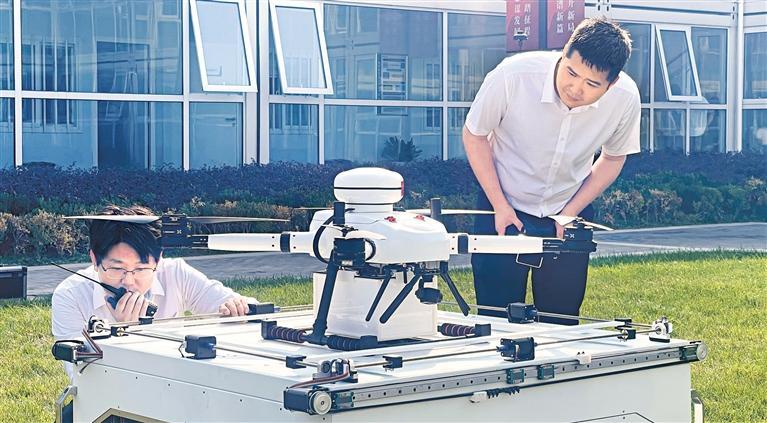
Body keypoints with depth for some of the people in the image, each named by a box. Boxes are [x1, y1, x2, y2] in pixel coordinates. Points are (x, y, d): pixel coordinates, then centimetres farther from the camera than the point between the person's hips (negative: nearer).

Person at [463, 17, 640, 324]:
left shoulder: (625, 97, -19)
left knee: (561, 325, 7)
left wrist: (570, 213, -8)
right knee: (497, 320, 1)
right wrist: (500, 206, -13)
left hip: (570, 211, 2)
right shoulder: (514, 75, -28)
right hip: (505, 207, -2)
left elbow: (613, 158, 1)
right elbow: (474, 135, -11)